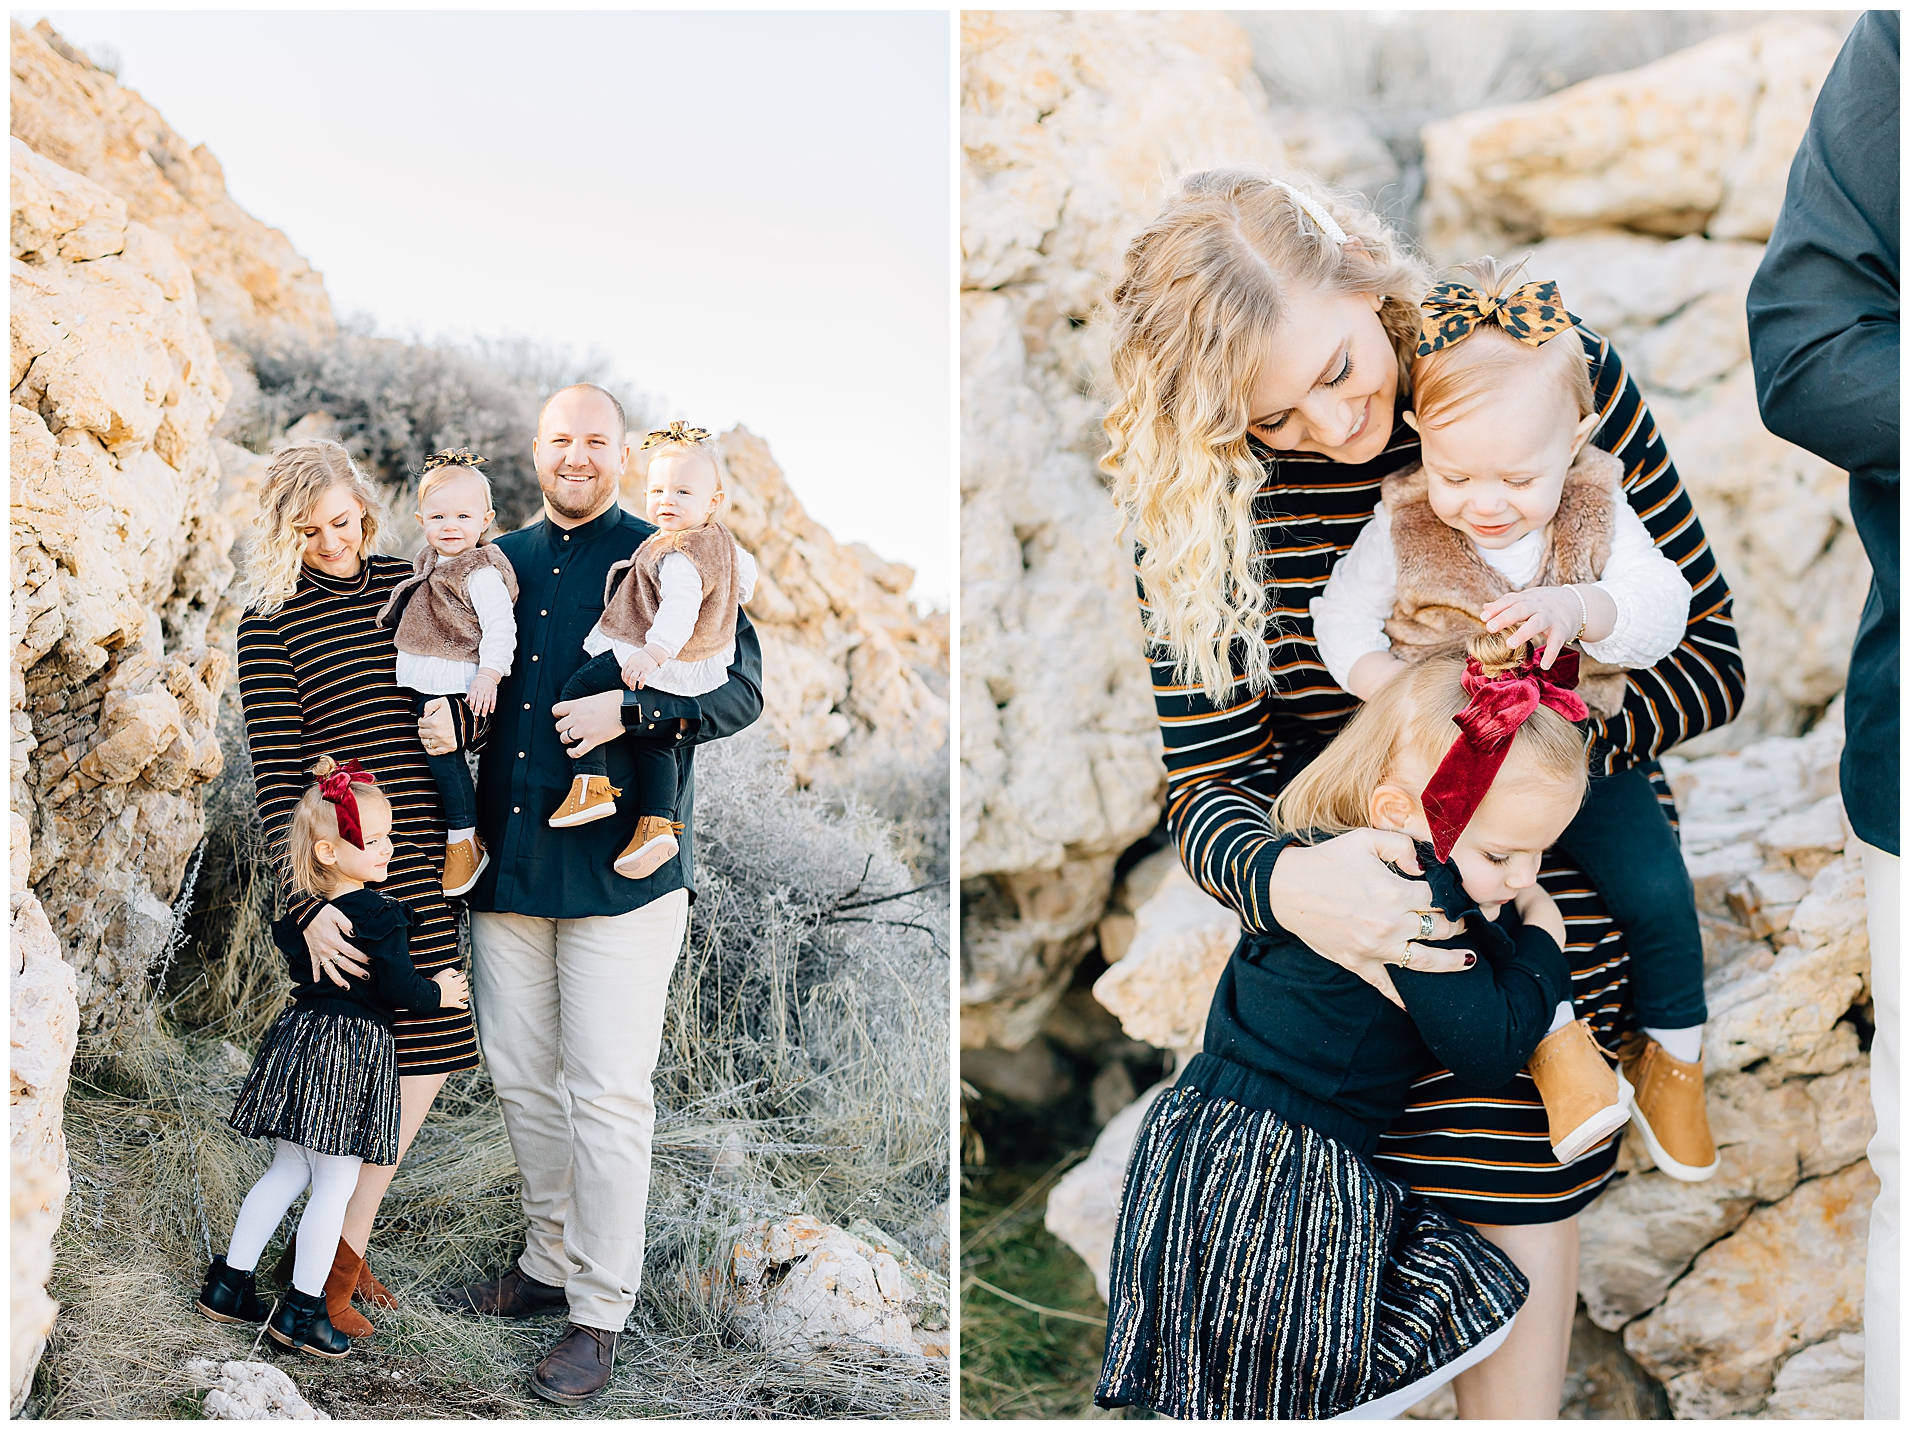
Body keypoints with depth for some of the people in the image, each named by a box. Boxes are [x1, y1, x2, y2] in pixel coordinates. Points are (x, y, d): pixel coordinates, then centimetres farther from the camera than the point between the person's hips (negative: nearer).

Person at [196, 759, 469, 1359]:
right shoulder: (379, 916, -17)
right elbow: (398, 987, -15)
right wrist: (440, 992, 1)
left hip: (299, 1036, 8)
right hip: (351, 1051, -8)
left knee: (287, 1171, 19)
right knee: (336, 1184, 1)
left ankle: (229, 1283, 23)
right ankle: (302, 1310, 5)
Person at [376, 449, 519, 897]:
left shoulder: (482, 573, -11)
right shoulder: (430, 563, 16)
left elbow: (500, 628, -17)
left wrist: (488, 676, -24)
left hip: (457, 688, -9)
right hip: (419, 685, 9)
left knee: (441, 747, -16)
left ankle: (465, 841, -6)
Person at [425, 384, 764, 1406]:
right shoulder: (496, 565, 13)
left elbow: (741, 690, -6)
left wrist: (631, 708, -20)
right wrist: (438, 723, -3)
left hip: (620, 863, -5)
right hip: (506, 860, 5)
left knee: (607, 1095, -3)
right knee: (520, 1077, 13)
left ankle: (600, 1311, 9)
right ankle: (551, 1262, 31)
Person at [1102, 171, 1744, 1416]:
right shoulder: (1194, 493, -12)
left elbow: (1712, 651, -11)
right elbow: (1210, 785, -11)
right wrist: (1285, 882, -34)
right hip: (1351, 869, 1)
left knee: (1508, 1190, -10)